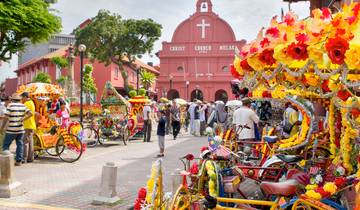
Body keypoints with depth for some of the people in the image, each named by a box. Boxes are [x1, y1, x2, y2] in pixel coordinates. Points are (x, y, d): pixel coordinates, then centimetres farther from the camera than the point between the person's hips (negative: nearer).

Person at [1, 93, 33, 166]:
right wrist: (23, 119, -2)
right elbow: (30, 114, -5)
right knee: (20, 144, 9)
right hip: (21, 129, 4)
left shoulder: (10, 105, -6)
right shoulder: (23, 106, 6)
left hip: (11, 130, -4)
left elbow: (6, 118, -10)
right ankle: (19, 161, 10)